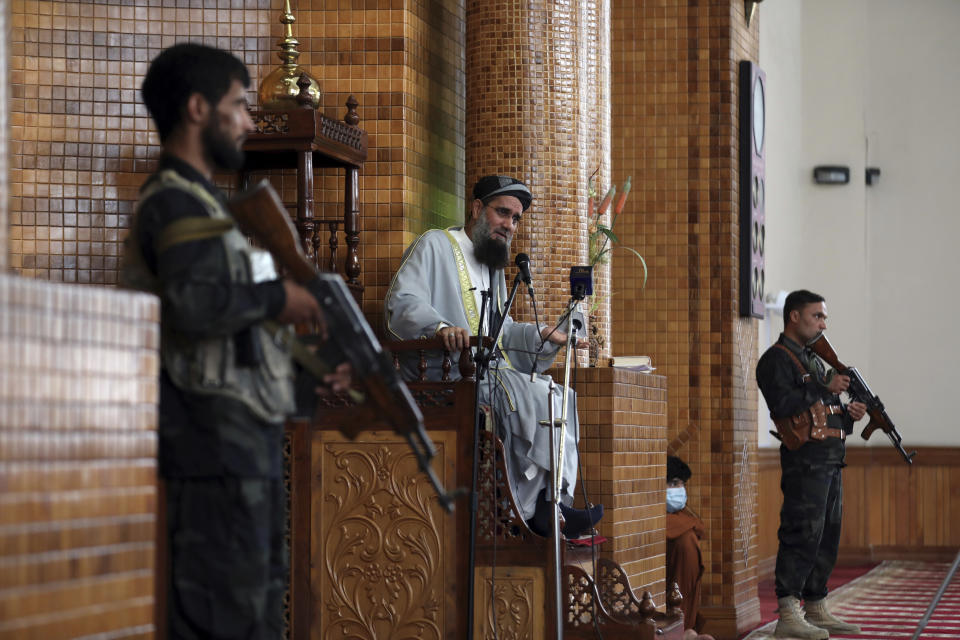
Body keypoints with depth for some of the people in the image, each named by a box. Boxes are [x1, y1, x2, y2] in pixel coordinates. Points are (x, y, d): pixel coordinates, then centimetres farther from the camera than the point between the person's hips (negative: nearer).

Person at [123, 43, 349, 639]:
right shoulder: (174, 202, -10)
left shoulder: (202, 201, 21)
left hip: (249, 439, 10)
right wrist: (276, 296, -13)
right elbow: (194, 305, -28)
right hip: (216, 441, -10)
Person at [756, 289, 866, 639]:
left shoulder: (814, 359, 23)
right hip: (806, 460, -10)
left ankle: (816, 610, 17)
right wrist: (825, 387, -18)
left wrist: (849, 414, 7)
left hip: (831, 461, 10)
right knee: (802, 536, -13)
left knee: (827, 538, 11)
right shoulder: (777, 358, -6)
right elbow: (783, 404, -21)